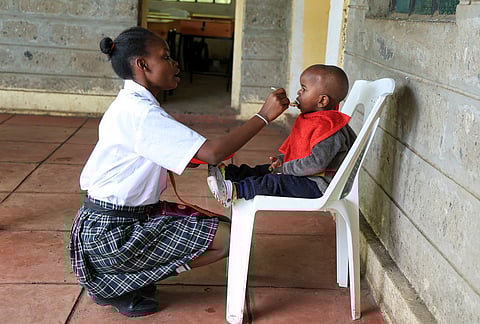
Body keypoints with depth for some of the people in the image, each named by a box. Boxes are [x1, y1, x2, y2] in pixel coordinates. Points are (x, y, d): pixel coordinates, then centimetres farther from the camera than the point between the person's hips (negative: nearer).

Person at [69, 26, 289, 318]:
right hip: (112, 233, -10)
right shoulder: (138, 112, -23)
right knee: (226, 238, -10)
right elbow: (213, 152, -27)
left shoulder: (133, 104, 9)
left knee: (217, 223, 12)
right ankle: (113, 286, -3)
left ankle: (128, 276, 10)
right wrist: (264, 116, -20)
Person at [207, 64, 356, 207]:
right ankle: (227, 173, 7)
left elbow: (316, 162, -31)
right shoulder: (307, 118, 12)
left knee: (274, 182, -24)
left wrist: (286, 168, -22)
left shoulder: (327, 126, -24)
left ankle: (236, 191, -29)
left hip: (318, 185, -11)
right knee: (263, 170, 7)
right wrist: (283, 159, 7)